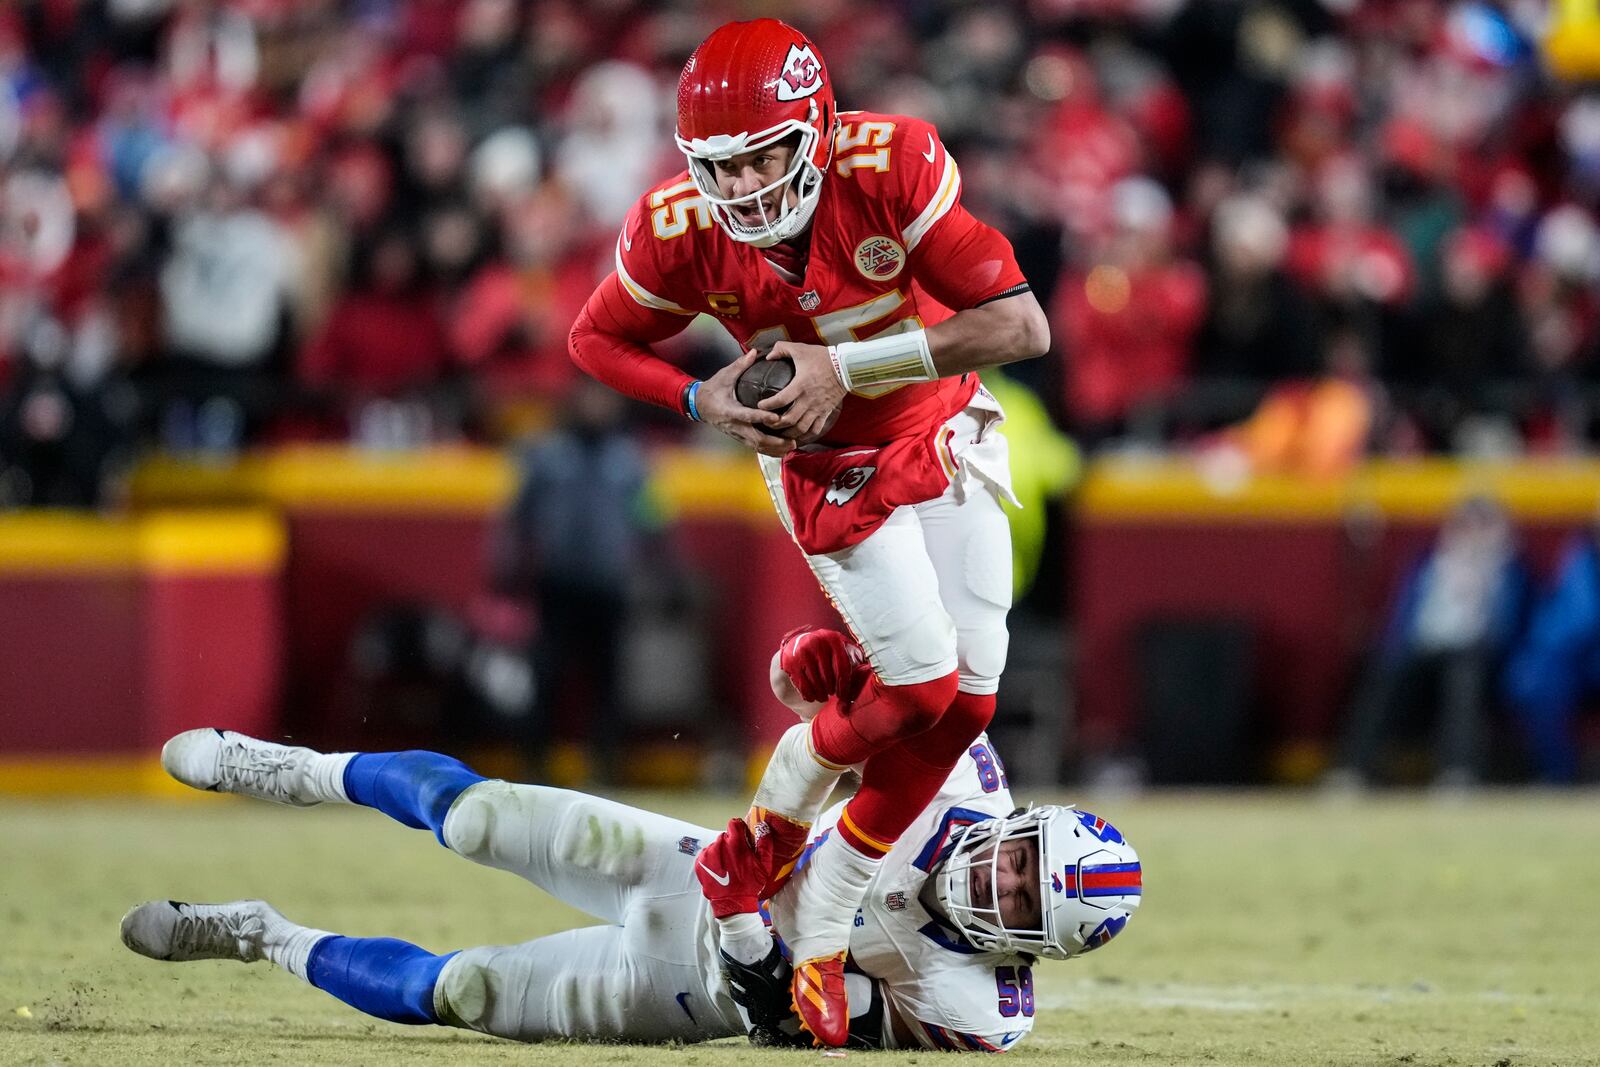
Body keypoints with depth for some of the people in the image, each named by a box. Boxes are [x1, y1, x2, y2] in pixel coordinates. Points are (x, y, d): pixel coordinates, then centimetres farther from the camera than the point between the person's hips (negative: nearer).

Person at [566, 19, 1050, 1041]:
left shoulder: (891, 165, -29)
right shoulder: (680, 231, -24)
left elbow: (1022, 326, -31)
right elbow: (597, 338, -3)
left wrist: (847, 365, -33)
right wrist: (701, 399, -21)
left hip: (945, 439, 2)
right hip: (830, 469, -2)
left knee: (967, 700, -1)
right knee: (923, 684, -15)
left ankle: (824, 927, 12)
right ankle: (787, 796, 15)